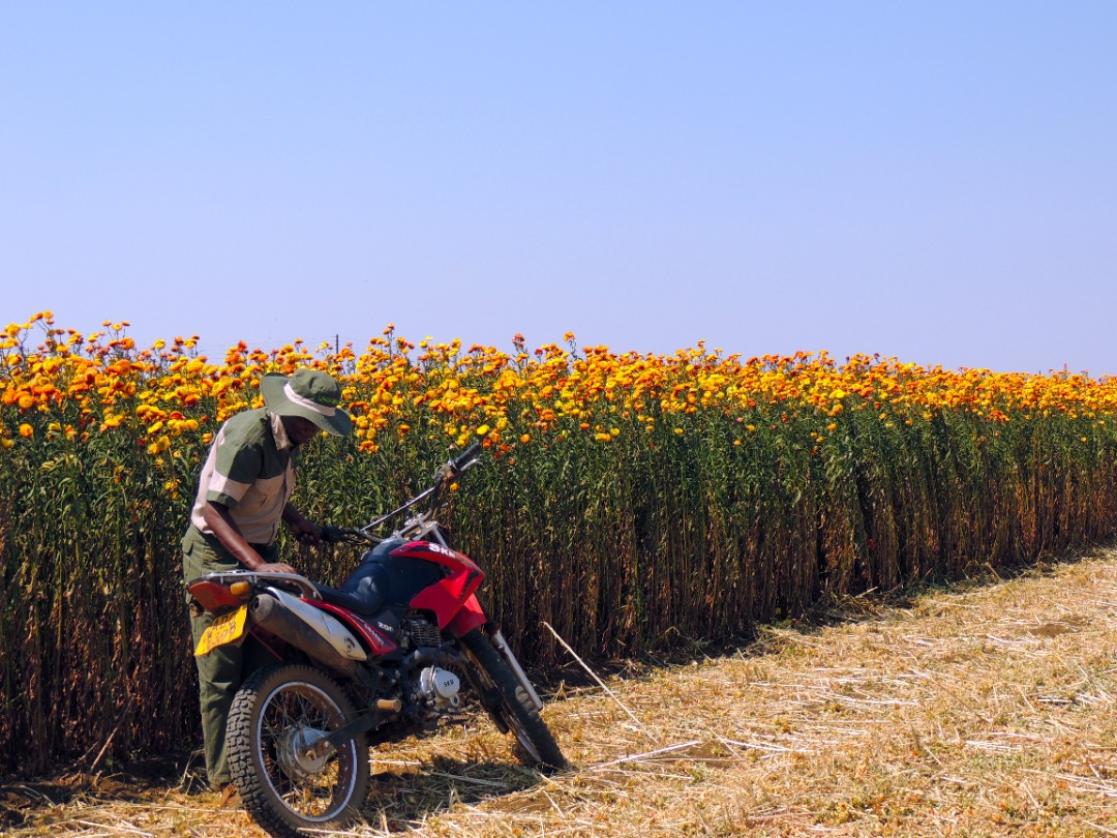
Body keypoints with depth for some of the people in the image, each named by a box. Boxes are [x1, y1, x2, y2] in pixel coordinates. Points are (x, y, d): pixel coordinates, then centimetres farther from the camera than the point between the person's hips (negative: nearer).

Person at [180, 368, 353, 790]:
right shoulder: (247, 435, -22)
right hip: (217, 556, -9)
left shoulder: (284, 438, 6)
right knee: (222, 673, -6)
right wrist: (258, 564, -35)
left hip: (260, 552, 9)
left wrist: (296, 520, 8)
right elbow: (214, 509, -27)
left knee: (260, 668, 7)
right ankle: (224, 776, -1)